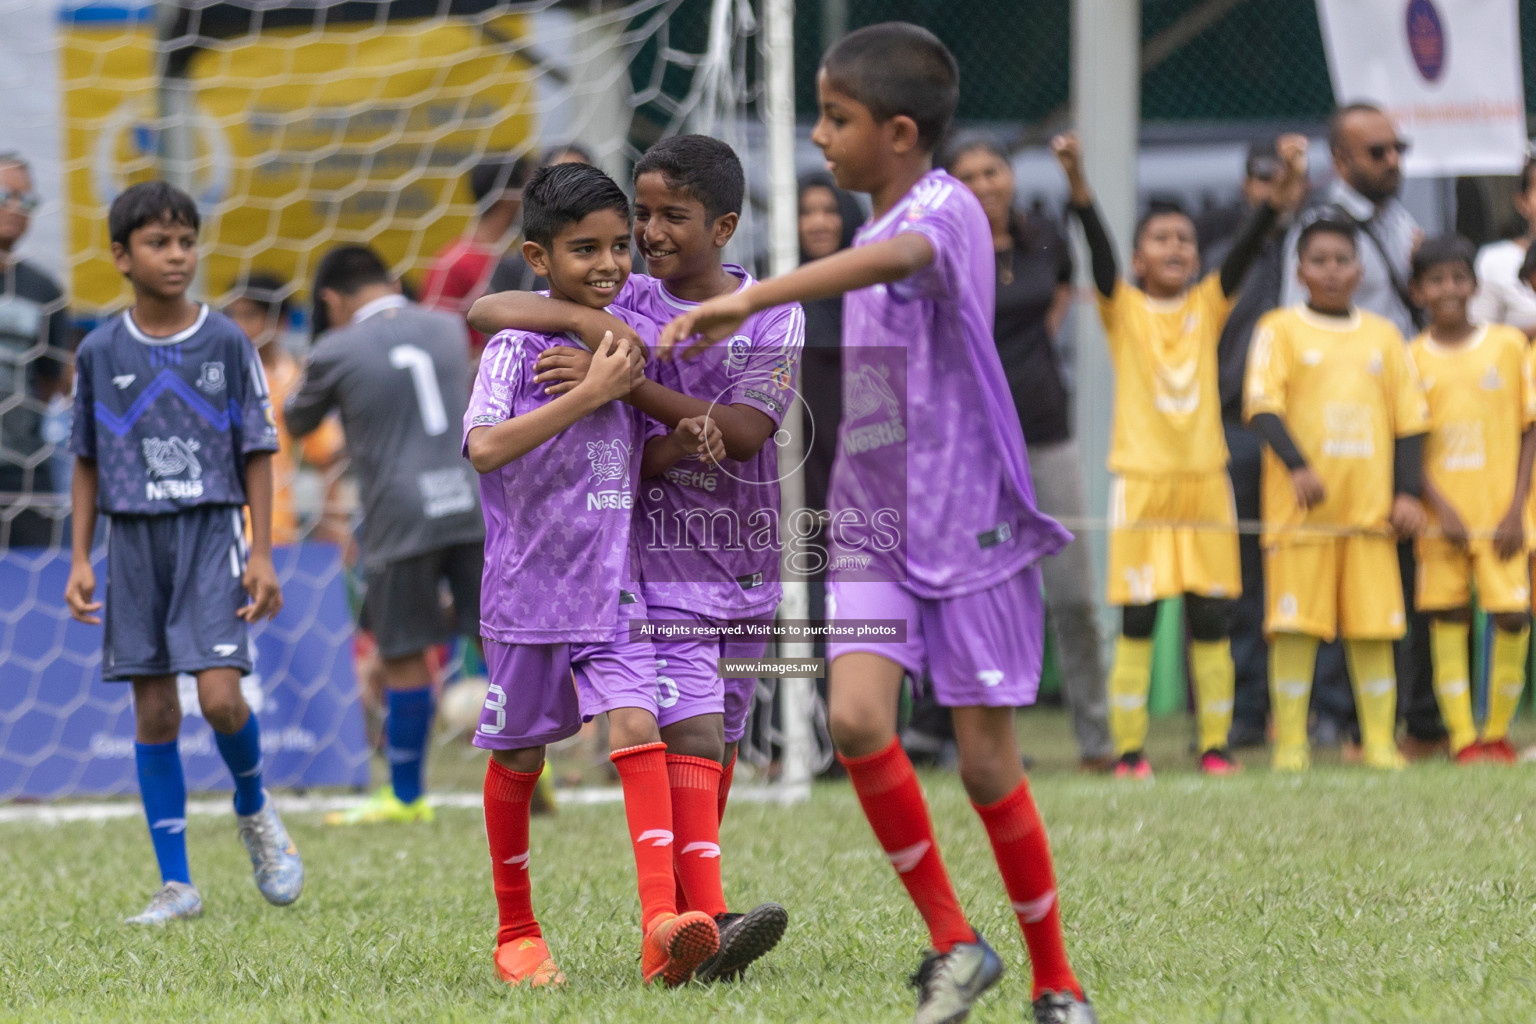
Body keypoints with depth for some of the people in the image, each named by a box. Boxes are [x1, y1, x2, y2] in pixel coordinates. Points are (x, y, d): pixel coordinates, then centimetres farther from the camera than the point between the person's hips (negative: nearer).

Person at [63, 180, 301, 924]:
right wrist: (80, 559, 5)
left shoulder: (226, 343, -1)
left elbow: (256, 452, 2)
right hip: (134, 540, 2)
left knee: (220, 695, -16)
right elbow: (87, 462, 10)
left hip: (211, 533, -2)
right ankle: (176, 884, 8)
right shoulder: (101, 353, 3)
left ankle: (254, 810, 16)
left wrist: (262, 553, -3)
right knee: (153, 714, 3)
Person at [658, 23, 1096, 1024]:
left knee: (988, 761, -1)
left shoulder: (946, 210, -15)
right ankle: (954, 941, -2)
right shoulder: (879, 229, 12)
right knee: (857, 718, -16)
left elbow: (896, 258, -38)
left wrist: (751, 299, -48)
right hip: (872, 529, 6)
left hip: (967, 528, -6)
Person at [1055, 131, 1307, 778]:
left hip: (1204, 480, 3)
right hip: (1141, 479, -2)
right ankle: (1129, 749, 1)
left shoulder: (1208, 306, 8)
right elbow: (1099, 250, -14)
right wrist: (1078, 185, -32)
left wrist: (1281, 195, -23)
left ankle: (1215, 745, 8)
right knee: (1136, 623, -2)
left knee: (1210, 620, 3)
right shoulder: (1122, 308, 2)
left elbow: (1246, 250, -6)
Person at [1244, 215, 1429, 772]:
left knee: (1374, 626, 2)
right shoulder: (1280, 329, 3)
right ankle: (1290, 742, -1)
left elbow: (1409, 418, 14)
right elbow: (1262, 404, -8)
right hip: (1301, 505, -3)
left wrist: (1407, 492, 3)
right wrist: (1297, 465, -22)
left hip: (1371, 505, 3)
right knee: (1295, 625, -6)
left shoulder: (1383, 335, 14)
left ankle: (1379, 741, 7)